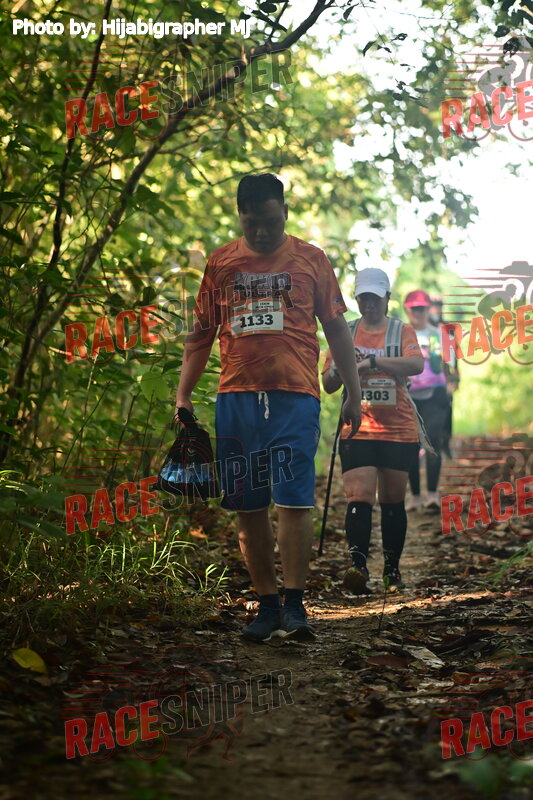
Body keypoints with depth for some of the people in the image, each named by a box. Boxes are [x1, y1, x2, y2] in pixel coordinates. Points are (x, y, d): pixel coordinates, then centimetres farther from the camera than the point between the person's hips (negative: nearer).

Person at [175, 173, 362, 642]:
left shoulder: (310, 259, 8)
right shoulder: (221, 263, 12)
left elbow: (336, 328, 11)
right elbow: (201, 334, 16)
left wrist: (353, 393, 7)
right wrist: (183, 396, 9)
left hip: (296, 395, -2)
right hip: (236, 396, 2)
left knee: (294, 500, -10)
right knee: (249, 507, 3)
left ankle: (294, 606, -5)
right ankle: (267, 606, 11)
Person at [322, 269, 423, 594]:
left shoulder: (402, 331, 4)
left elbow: (416, 364, -16)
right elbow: (328, 384, 11)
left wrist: (372, 361, -26)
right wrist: (337, 372, -13)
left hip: (398, 430, 0)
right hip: (357, 429, 0)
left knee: (393, 501, 7)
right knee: (359, 497, -15)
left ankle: (392, 570, 18)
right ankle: (358, 566, -24)